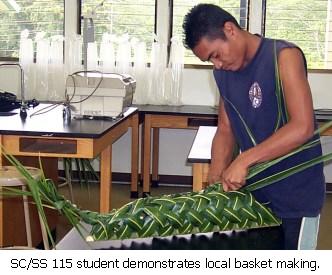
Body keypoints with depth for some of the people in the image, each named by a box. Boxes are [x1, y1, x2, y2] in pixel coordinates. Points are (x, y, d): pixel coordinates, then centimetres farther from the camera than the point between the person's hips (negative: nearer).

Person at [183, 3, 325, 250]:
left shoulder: (283, 57, -16)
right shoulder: (223, 72, 5)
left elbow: (303, 127, -25)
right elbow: (226, 129, 8)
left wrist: (243, 161, -27)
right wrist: (215, 181, -7)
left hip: (296, 194, -6)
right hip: (253, 190, 6)